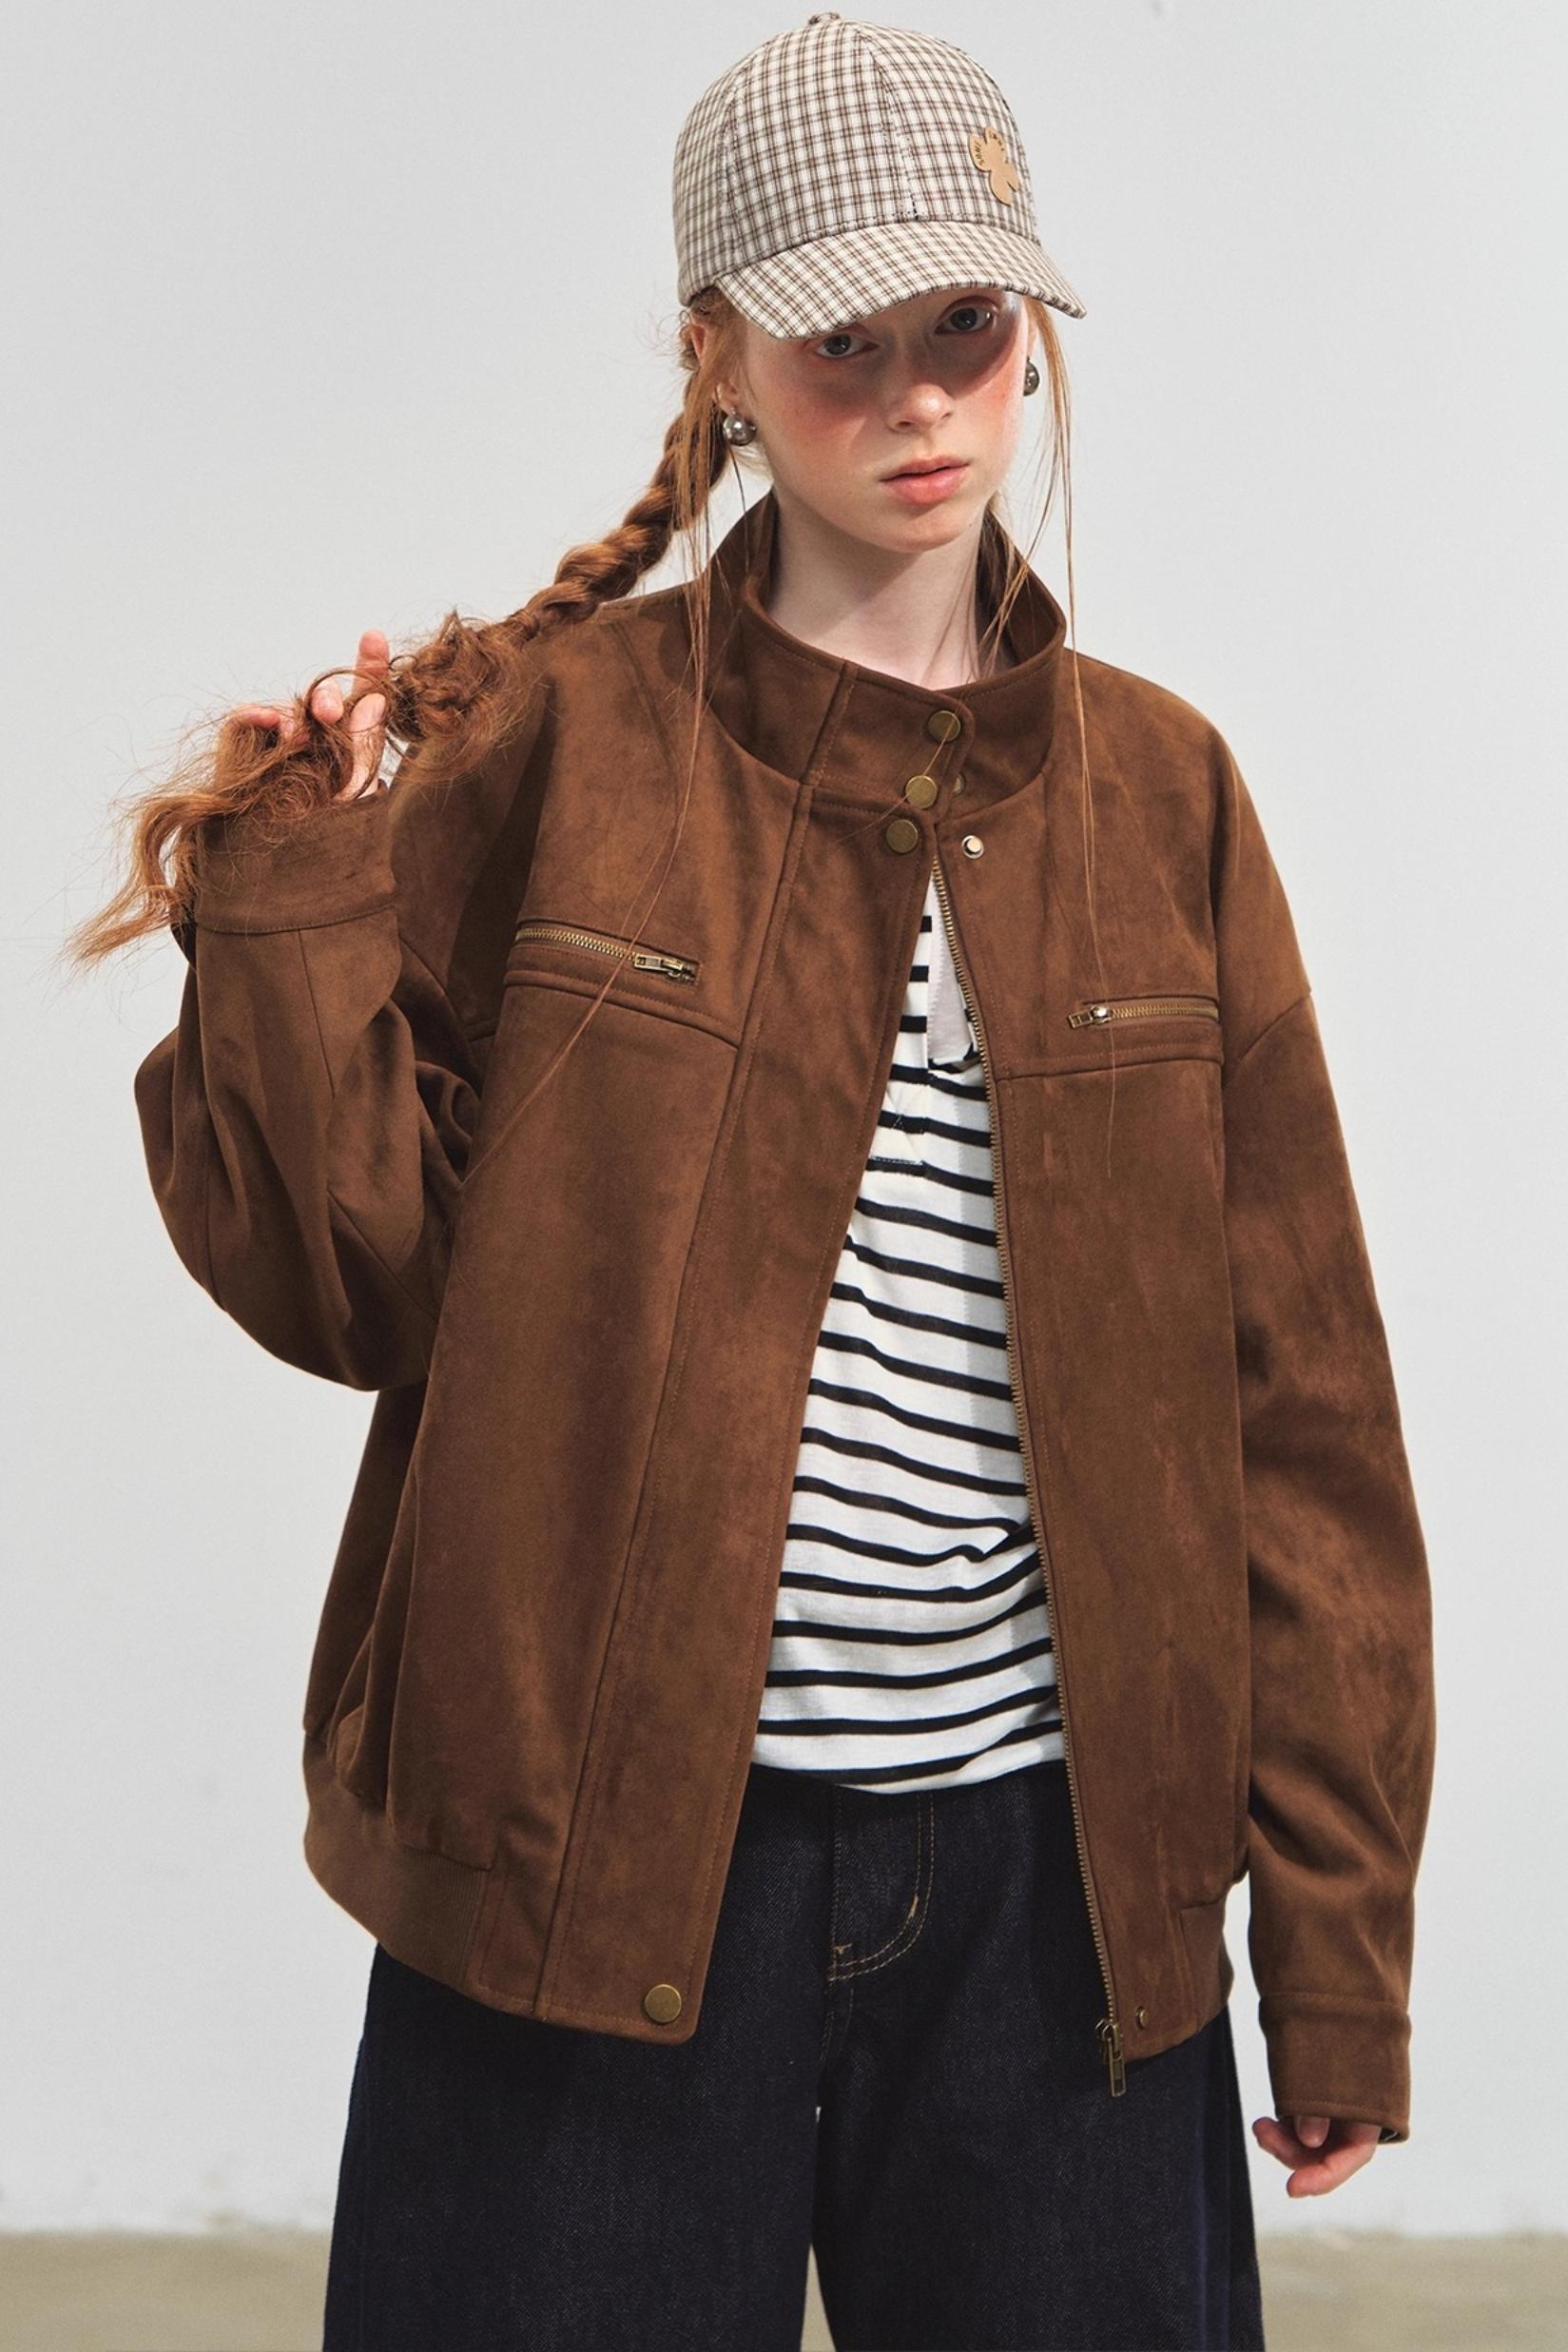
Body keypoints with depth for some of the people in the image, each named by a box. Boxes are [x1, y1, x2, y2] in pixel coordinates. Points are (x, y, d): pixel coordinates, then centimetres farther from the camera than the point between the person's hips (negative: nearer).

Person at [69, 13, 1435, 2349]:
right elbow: (366, 1281, -2)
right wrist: (289, 913, -13)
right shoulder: (545, 738, -1)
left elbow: (1290, 1387, 5)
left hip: (1046, 1869, 2)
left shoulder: (1157, 788, 5)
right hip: (590, 1847, -2)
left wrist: (1337, 1907, 4)